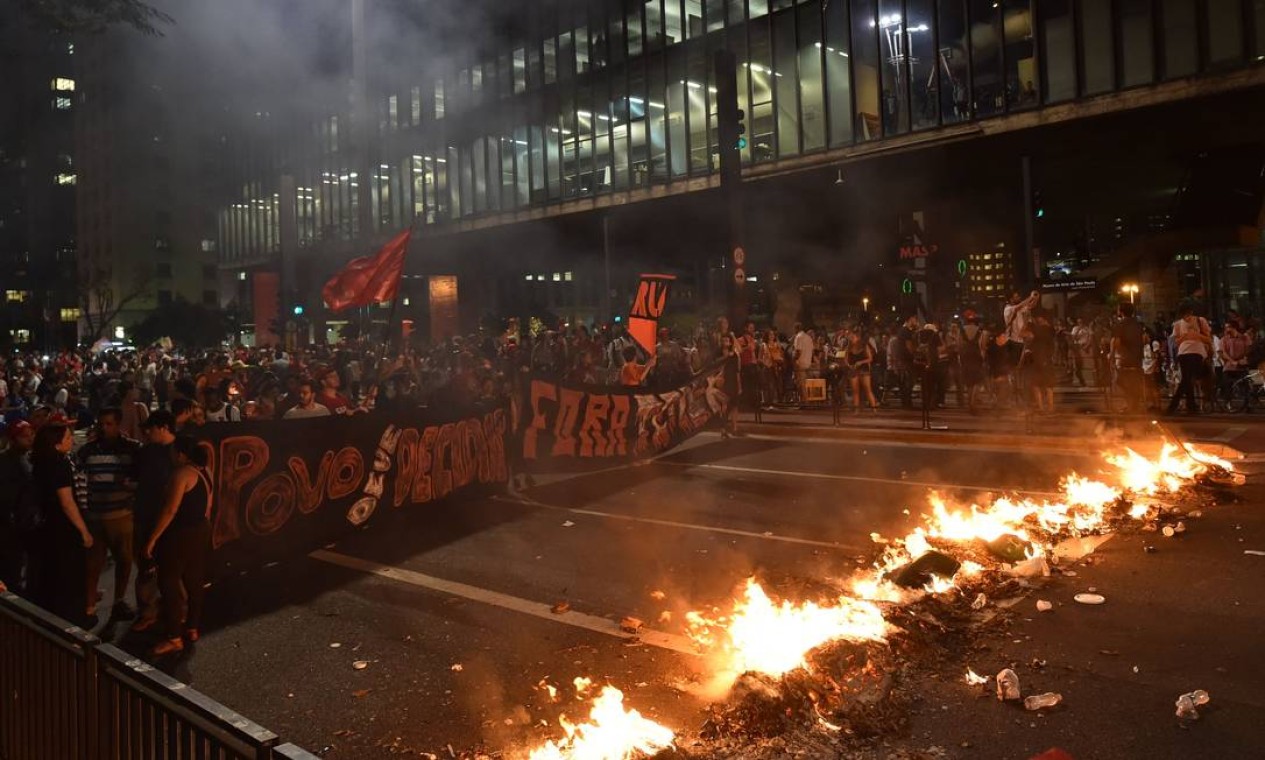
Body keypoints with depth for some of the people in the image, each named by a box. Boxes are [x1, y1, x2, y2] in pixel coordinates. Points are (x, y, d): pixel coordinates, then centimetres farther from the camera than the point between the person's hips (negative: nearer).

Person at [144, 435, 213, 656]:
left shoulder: (182, 473, -18)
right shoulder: (203, 472, 8)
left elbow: (170, 510, -22)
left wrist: (153, 538, -18)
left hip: (181, 534, -9)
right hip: (201, 532, 9)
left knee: (169, 582, -2)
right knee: (195, 580, 15)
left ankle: (174, 638, -1)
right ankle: (193, 628, 24)